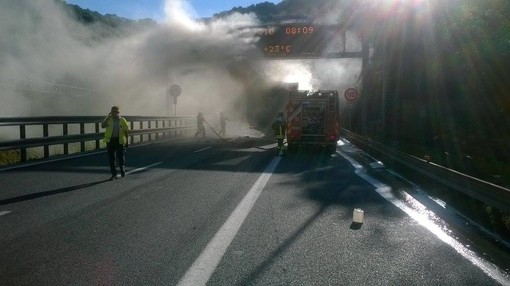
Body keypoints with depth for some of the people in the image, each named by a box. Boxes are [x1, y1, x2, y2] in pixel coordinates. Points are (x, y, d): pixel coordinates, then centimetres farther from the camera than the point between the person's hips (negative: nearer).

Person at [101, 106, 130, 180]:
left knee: (120, 156, 4)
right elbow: (102, 125, -12)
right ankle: (114, 174, 14)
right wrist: (108, 117, -18)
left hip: (120, 141, -1)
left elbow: (127, 131, 6)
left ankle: (122, 168, 34)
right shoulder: (109, 120, 4)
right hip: (110, 140, 1)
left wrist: (126, 141, 1)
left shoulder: (122, 120, 3)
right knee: (111, 158, 4)